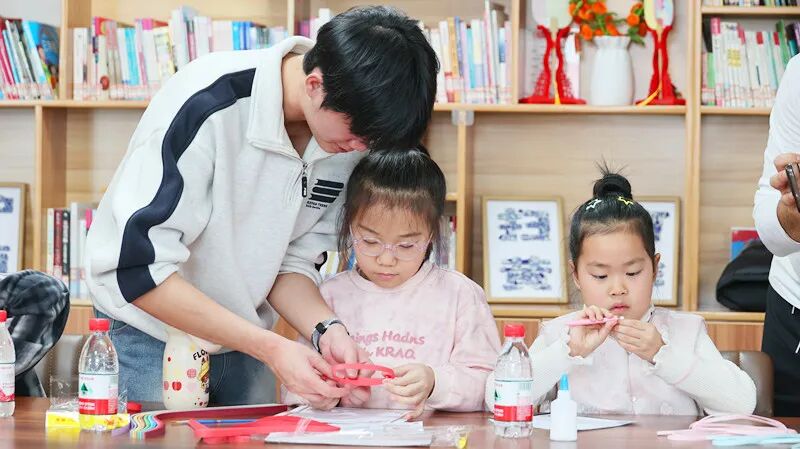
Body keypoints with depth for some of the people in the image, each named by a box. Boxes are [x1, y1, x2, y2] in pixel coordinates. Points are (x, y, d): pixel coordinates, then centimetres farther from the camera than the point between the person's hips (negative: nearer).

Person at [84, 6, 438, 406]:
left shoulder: (347, 136, -10)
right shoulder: (207, 105, -29)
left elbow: (292, 260, -1)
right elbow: (137, 268, -29)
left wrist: (325, 328, -22)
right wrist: (269, 348, -32)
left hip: (240, 337, 6)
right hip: (150, 335, -5)